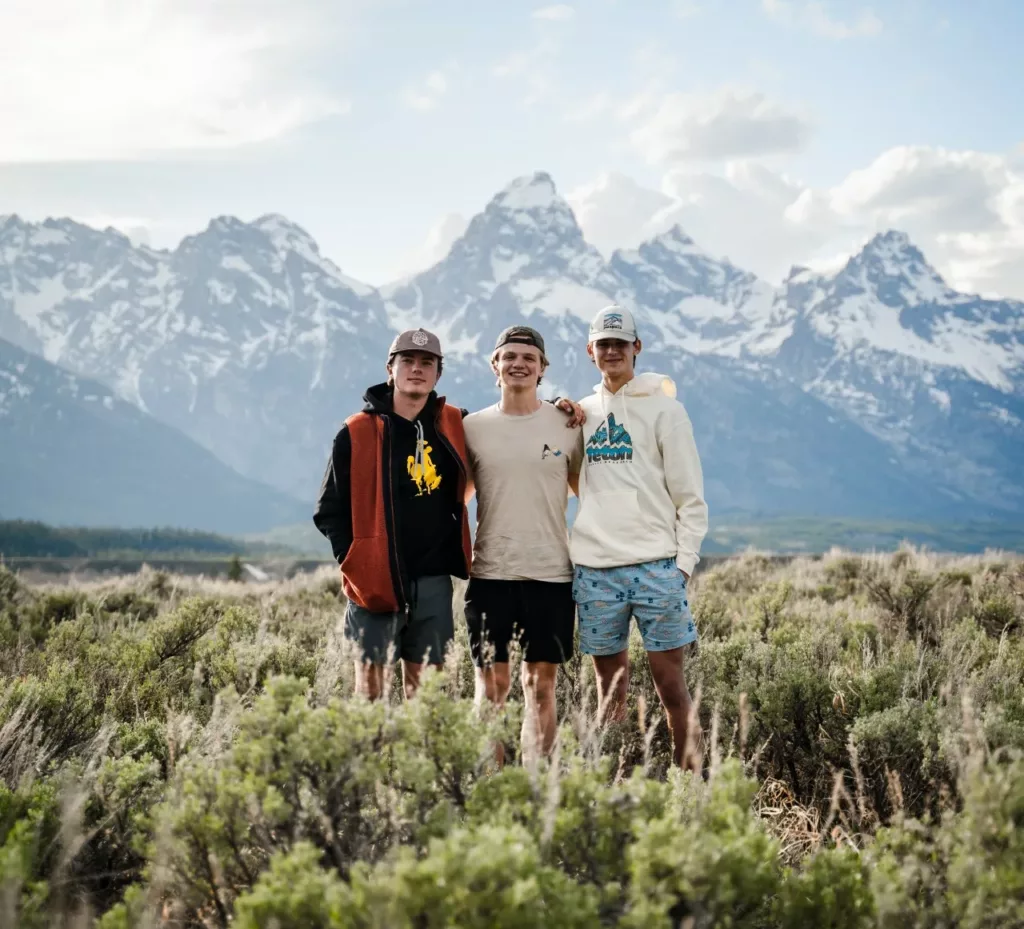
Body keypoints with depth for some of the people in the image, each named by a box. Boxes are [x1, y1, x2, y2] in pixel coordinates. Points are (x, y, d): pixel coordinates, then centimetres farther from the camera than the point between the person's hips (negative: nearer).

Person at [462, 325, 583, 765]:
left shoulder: (567, 425, 5)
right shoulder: (472, 426, 6)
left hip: (551, 573, 0)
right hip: (489, 574, 0)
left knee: (541, 686, 5)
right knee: (491, 685, 1)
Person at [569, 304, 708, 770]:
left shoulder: (663, 408, 2)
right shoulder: (581, 414, 14)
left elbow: (690, 495, 0)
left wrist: (684, 561, -8)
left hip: (655, 564, -3)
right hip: (594, 569, 4)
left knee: (669, 679, -2)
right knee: (610, 683, 7)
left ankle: (686, 770, 5)